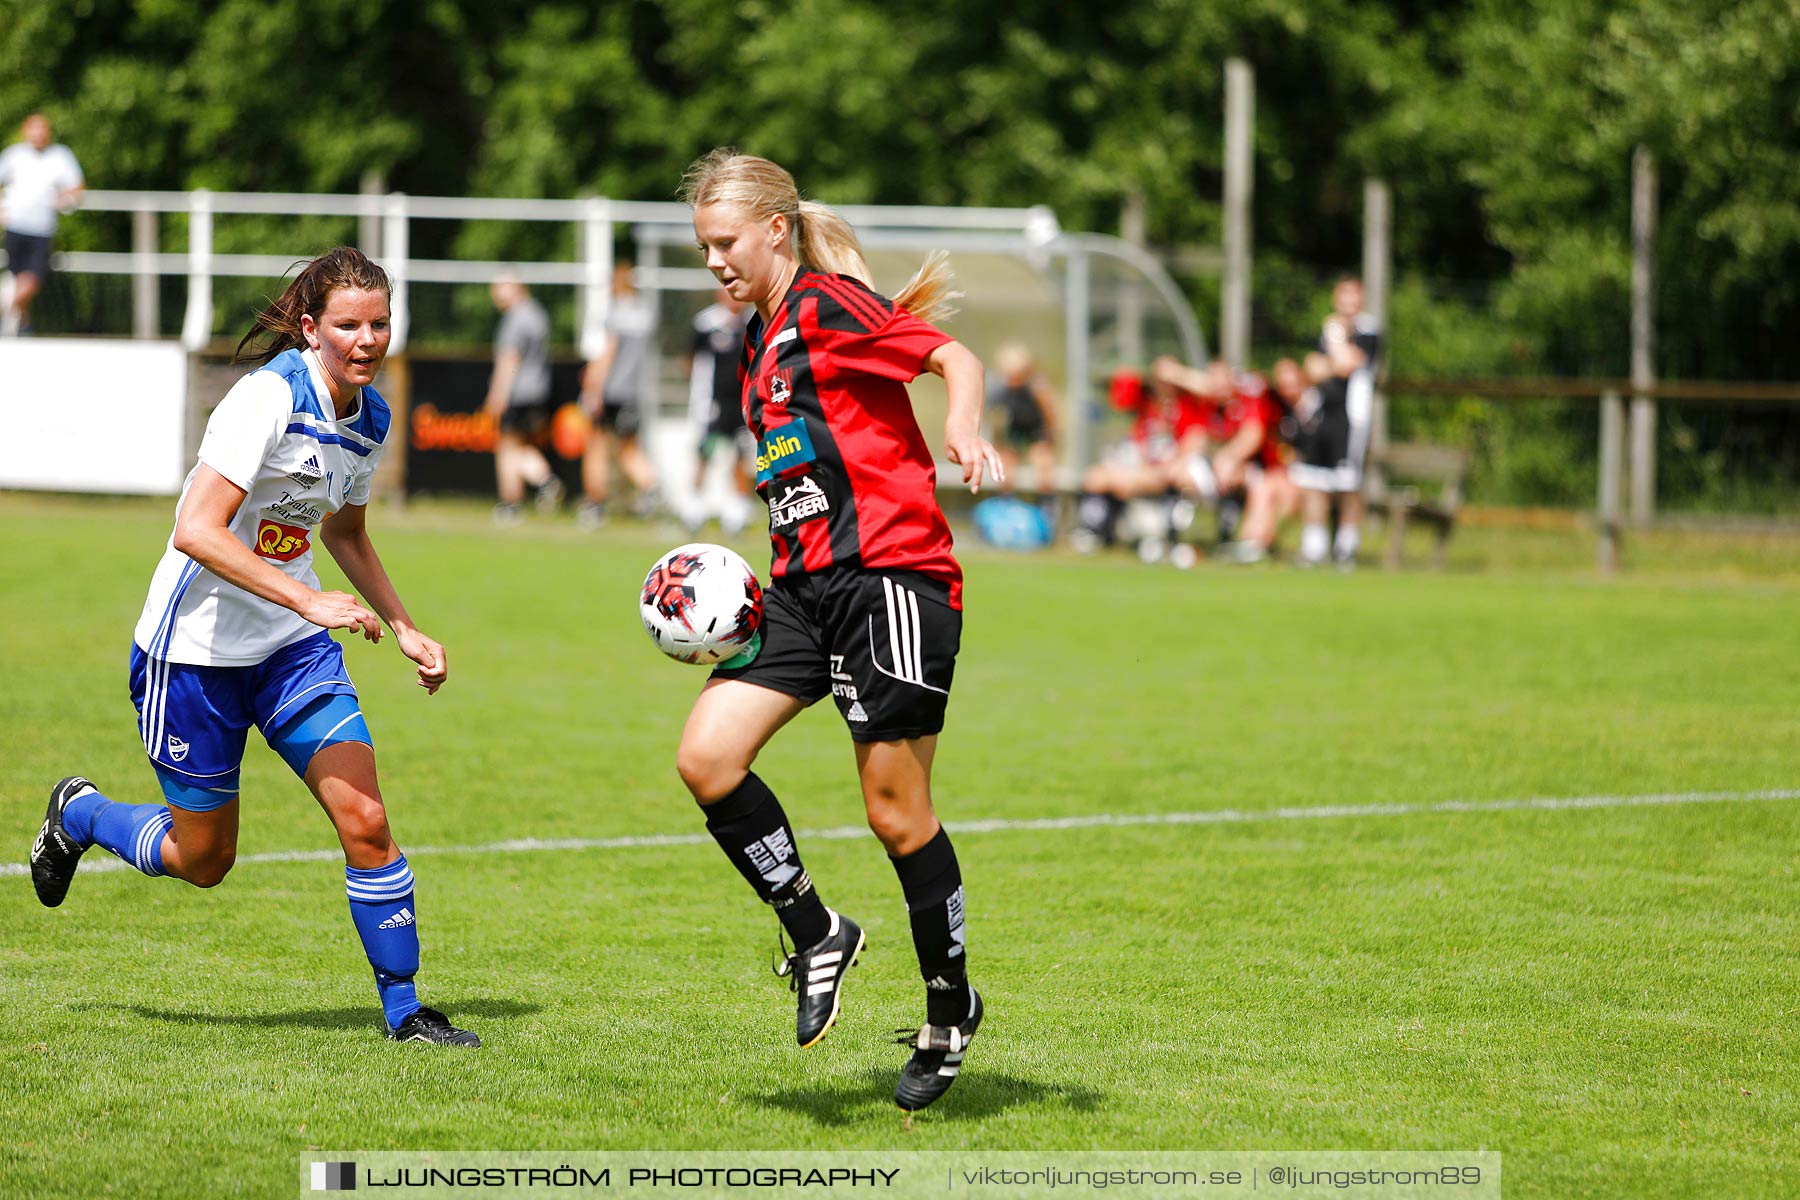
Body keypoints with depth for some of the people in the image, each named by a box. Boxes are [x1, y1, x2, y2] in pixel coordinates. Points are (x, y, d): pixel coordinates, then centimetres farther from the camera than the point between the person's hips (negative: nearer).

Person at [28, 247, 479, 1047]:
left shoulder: (370, 418, 3)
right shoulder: (271, 396, -22)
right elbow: (197, 531, -31)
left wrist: (403, 629, 16)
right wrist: (307, 599, -36)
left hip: (293, 648, 6)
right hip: (197, 646, -6)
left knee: (365, 820, -10)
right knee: (203, 861, 7)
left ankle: (403, 1009, 1)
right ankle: (78, 814, 36)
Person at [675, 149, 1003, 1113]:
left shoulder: (828, 302, -6)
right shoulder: (760, 342, 19)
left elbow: (953, 357, -15)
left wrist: (964, 433, -36)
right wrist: (770, 580, 20)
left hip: (892, 572, -8)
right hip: (806, 583, 8)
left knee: (896, 809, -4)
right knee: (706, 758, -9)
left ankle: (950, 1010, 14)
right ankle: (816, 935, 6)